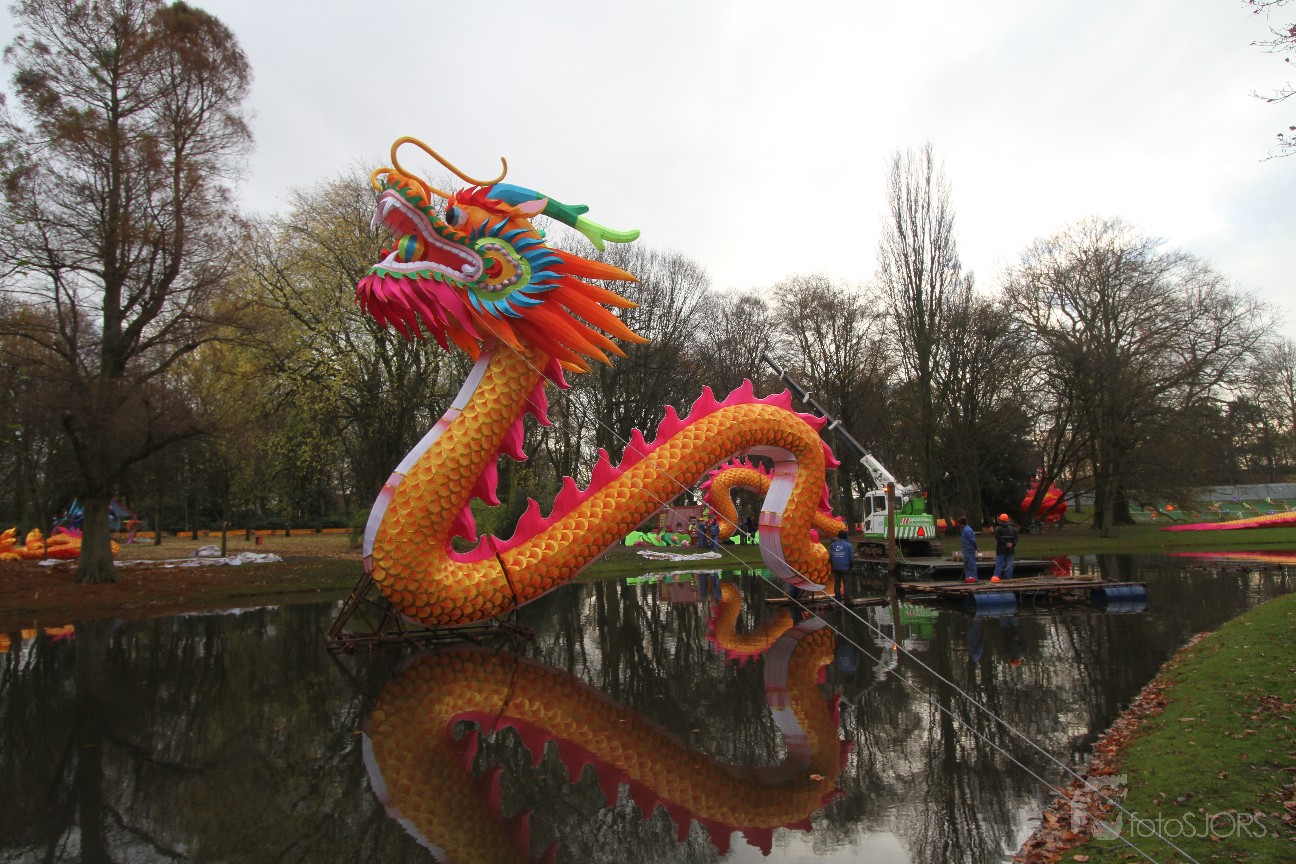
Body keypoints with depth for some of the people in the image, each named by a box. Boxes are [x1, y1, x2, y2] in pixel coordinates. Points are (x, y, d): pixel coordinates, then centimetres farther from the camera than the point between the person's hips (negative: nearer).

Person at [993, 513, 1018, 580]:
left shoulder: (998, 529, -6)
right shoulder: (1012, 529, 9)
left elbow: (998, 538, -18)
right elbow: (1016, 538, 3)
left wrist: (1006, 544, -15)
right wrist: (1013, 544, -7)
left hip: (1001, 550, -4)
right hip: (1010, 550, 4)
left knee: (999, 565, -1)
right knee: (1009, 565, 8)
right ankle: (1008, 579, 7)